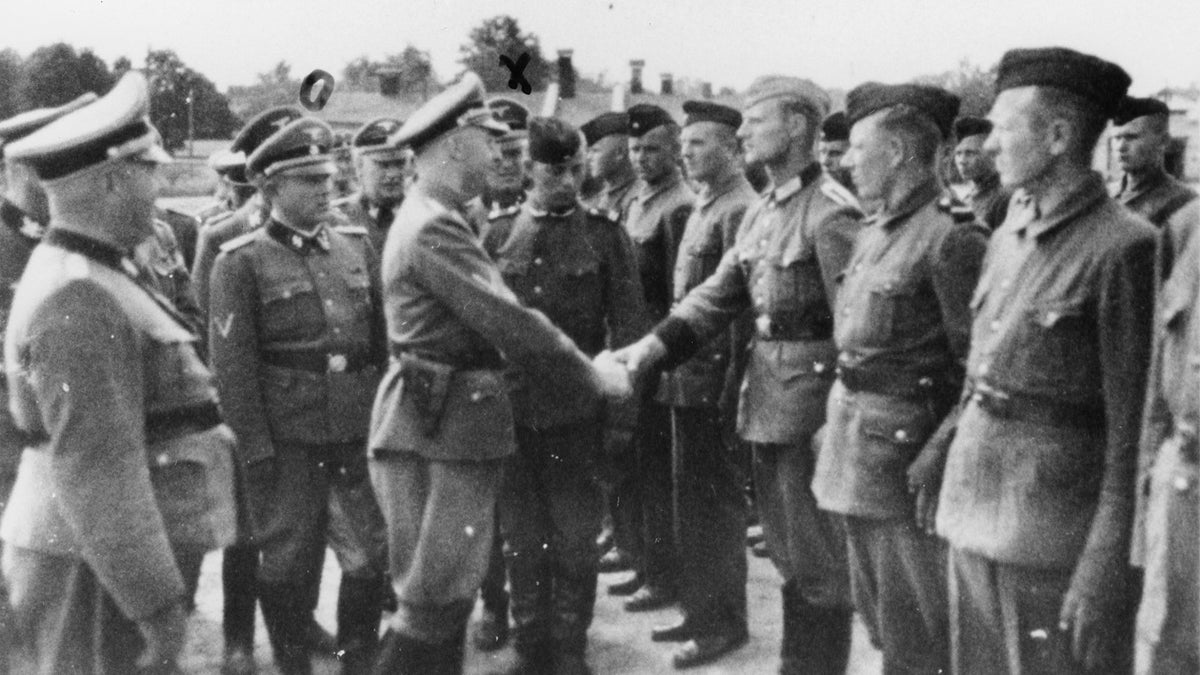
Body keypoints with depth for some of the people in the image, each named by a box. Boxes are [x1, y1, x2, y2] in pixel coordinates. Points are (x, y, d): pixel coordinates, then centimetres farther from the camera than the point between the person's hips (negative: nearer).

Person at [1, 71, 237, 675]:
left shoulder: (93, 277, 10)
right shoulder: (77, 300, -22)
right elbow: (97, 471, -25)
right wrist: (156, 603, -23)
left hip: (118, 557, 10)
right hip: (98, 573, -10)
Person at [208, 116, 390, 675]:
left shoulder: (357, 245, 9)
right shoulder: (241, 261, -4)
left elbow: (383, 337, 13)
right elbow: (231, 361, -8)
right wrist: (255, 448, -11)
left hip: (360, 434, 4)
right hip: (286, 440, -4)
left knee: (372, 556, 8)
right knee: (288, 561, 8)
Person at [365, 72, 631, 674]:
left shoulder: (434, 219, 16)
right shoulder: (433, 228, -17)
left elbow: (491, 319, 17)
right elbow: (508, 322, -20)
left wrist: (584, 366, 12)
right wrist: (591, 376, -10)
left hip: (453, 426, 10)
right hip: (444, 426, -10)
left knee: (448, 596, 16)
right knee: (435, 600, -4)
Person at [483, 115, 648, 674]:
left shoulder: (605, 233, 0)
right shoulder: (497, 235, 6)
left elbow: (627, 325, -2)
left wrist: (621, 408, -7)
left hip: (576, 410, -2)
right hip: (510, 409, 2)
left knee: (574, 538, 6)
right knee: (521, 538, 11)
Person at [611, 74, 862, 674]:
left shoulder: (831, 211, -15)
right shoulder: (761, 212, 11)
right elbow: (719, 293, 10)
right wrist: (653, 346, -2)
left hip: (812, 395, -8)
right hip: (766, 395, 9)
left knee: (818, 554, 3)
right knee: (787, 550, 18)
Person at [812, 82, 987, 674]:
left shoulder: (951, 237, -17)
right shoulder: (873, 232, 10)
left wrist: (938, 454, -21)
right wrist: (836, 420, 15)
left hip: (902, 442, -9)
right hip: (853, 430, 9)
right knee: (875, 609, 21)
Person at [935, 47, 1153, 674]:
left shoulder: (1122, 246, -13)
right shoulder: (1005, 239, 10)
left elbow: (1132, 429, -14)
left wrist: (1106, 568, -15)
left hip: (1054, 528, -7)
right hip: (973, 507, 7)